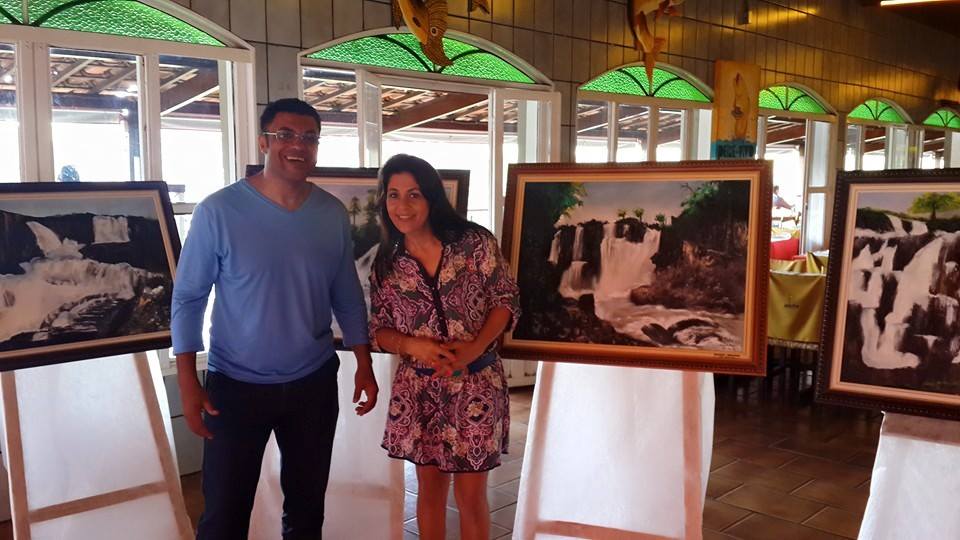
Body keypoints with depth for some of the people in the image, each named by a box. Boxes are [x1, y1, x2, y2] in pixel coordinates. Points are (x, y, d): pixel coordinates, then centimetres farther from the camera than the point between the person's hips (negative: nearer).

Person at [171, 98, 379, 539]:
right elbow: (188, 297, -9)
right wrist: (187, 381, -12)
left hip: (314, 382, 3)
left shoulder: (333, 214, -1)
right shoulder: (218, 211, -12)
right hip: (235, 385, -3)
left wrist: (364, 363, 5)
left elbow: (347, 296, 7)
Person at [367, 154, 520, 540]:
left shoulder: (475, 242, -8)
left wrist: (474, 348, -19)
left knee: (471, 494, 6)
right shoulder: (386, 264, 0)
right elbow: (379, 331, 4)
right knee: (430, 487, 16)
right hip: (419, 388, 2)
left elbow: (505, 301, -4)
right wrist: (415, 345, -17)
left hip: (476, 384, -2)